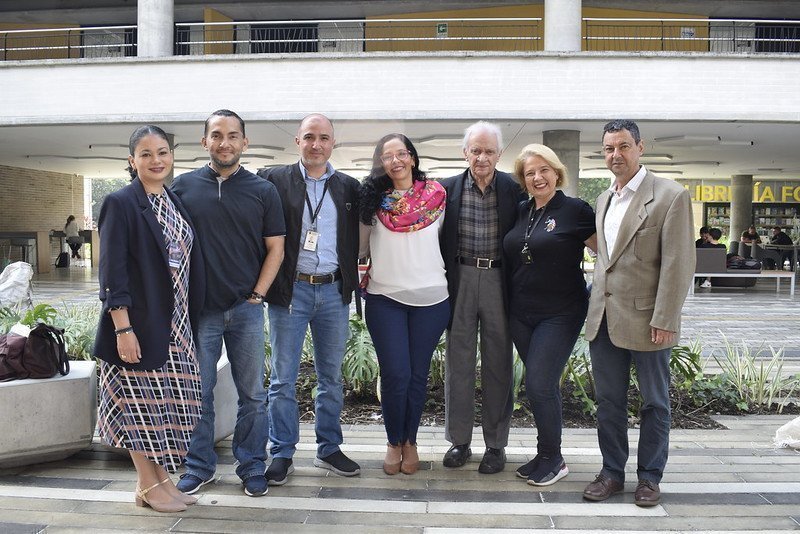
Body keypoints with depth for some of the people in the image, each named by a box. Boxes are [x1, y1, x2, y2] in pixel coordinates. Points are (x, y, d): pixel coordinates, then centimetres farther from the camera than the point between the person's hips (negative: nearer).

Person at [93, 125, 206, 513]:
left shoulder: (176, 203, 12)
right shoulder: (120, 203, -8)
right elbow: (112, 270, -12)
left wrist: (190, 319, 13)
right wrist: (123, 328, -17)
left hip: (175, 324, 7)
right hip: (139, 324, -6)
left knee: (168, 405, 12)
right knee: (140, 406, 3)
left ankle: (160, 478, 26)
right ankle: (148, 486, 18)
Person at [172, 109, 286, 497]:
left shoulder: (263, 191, 3)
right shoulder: (183, 186, 4)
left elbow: (275, 248, 5)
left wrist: (257, 293, -4)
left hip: (246, 309, 0)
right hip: (198, 308, 0)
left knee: (252, 393, 8)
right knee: (198, 392, 9)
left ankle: (252, 467, 22)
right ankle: (199, 465, 24)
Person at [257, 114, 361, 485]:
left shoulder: (349, 187, 9)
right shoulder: (273, 180, 1)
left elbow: (355, 238, 12)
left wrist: (353, 279, 1)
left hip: (334, 291, 3)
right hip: (290, 289, -2)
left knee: (331, 376, 11)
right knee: (283, 378, 3)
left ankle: (329, 449, 24)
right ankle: (282, 455, 14)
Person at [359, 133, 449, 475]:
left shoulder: (436, 195, 2)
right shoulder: (374, 198, 0)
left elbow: (444, 237, 12)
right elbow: (360, 246, 7)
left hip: (431, 297, 1)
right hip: (384, 297, -1)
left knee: (418, 374, 8)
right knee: (395, 374, -2)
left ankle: (410, 441, 26)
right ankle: (393, 442, 19)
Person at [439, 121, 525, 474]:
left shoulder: (514, 190, 0)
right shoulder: (447, 189, 2)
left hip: (499, 282, -1)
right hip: (460, 280, 1)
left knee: (498, 364, 7)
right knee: (458, 362, 7)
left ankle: (496, 444, 20)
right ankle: (459, 441, 21)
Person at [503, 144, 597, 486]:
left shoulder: (575, 210, -7)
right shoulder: (520, 211, 9)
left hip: (560, 313, -5)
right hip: (521, 313, 6)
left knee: (539, 385, -8)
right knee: (541, 386, 13)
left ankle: (552, 460, 10)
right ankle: (546, 454, 27)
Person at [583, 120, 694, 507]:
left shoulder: (670, 196, -9)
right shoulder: (604, 199, 13)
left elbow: (678, 264, -12)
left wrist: (664, 320, -16)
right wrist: (596, 306, 11)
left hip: (646, 319, -6)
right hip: (604, 318, 6)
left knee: (654, 403, 10)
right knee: (608, 401, 12)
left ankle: (649, 476, 24)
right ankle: (612, 472, 26)